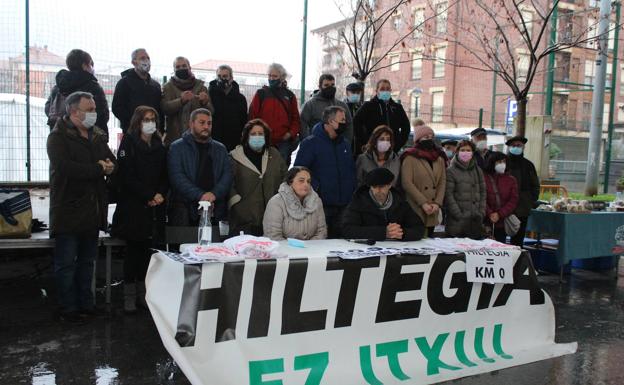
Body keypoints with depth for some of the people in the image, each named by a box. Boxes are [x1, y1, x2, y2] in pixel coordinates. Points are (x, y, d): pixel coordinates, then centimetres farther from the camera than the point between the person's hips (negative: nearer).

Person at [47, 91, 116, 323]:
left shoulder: (98, 136, 14)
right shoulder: (58, 137, -8)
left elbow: (113, 162, 12)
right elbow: (65, 168, -23)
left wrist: (110, 166, -12)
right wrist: (99, 169, -16)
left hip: (92, 211, 7)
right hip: (69, 211, -7)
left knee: (87, 261, 15)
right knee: (66, 264, 1)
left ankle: (86, 304, 25)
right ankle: (69, 309, 11)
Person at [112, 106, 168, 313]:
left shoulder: (160, 147, 14)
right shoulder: (128, 144, -1)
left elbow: (165, 176, 11)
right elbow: (127, 176, -10)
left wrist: (161, 194, -7)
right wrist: (149, 196, -13)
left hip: (154, 208, 4)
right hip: (133, 207, -4)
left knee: (147, 249, 6)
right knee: (133, 249, -2)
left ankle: (142, 293, 14)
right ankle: (129, 294, 6)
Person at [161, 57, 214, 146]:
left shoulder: (200, 86, 8)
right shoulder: (168, 87, 6)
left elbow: (211, 111, 1)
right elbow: (165, 108, -11)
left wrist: (205, 103, -22)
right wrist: (181, 100, -29)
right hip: (174, 138, -1)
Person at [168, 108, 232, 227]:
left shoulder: (220, 149, 17)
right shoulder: (177, 147, 6)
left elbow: (227, 175, 7)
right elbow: (177, 177, -6)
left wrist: (214, 194, -12)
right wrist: (200, 195, -17)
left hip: (216, 209, 3)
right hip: (185, 208, -2)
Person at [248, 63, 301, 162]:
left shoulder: (289, 95, 10)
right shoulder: (261, 94, 5)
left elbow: (295, 118, 11)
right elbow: (252, 115, 2)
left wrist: (291, 133, -4)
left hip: (283, 141, 1)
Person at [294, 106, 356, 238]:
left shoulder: (345, 144, 15)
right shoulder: (310, 143, -5)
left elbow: (352, 169, 24)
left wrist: (353, 190, 11)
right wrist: (315, 187, -18)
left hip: (345, 206, 6)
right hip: (322, 205, -6)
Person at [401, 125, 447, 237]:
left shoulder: (440, 158, 14)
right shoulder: (410, 158, -3)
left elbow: (442, 182, 9)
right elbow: (407, 183, -11)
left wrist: (437, 203, -5)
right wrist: (423, 203, -14)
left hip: (433, 211, 5)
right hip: (415, 210, -5)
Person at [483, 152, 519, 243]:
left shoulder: (510, 180, 9)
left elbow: (513, 201, 2)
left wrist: (499, 214, -9)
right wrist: (489, 214, -16)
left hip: (502, 223, 3)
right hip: (485, 223, -3)